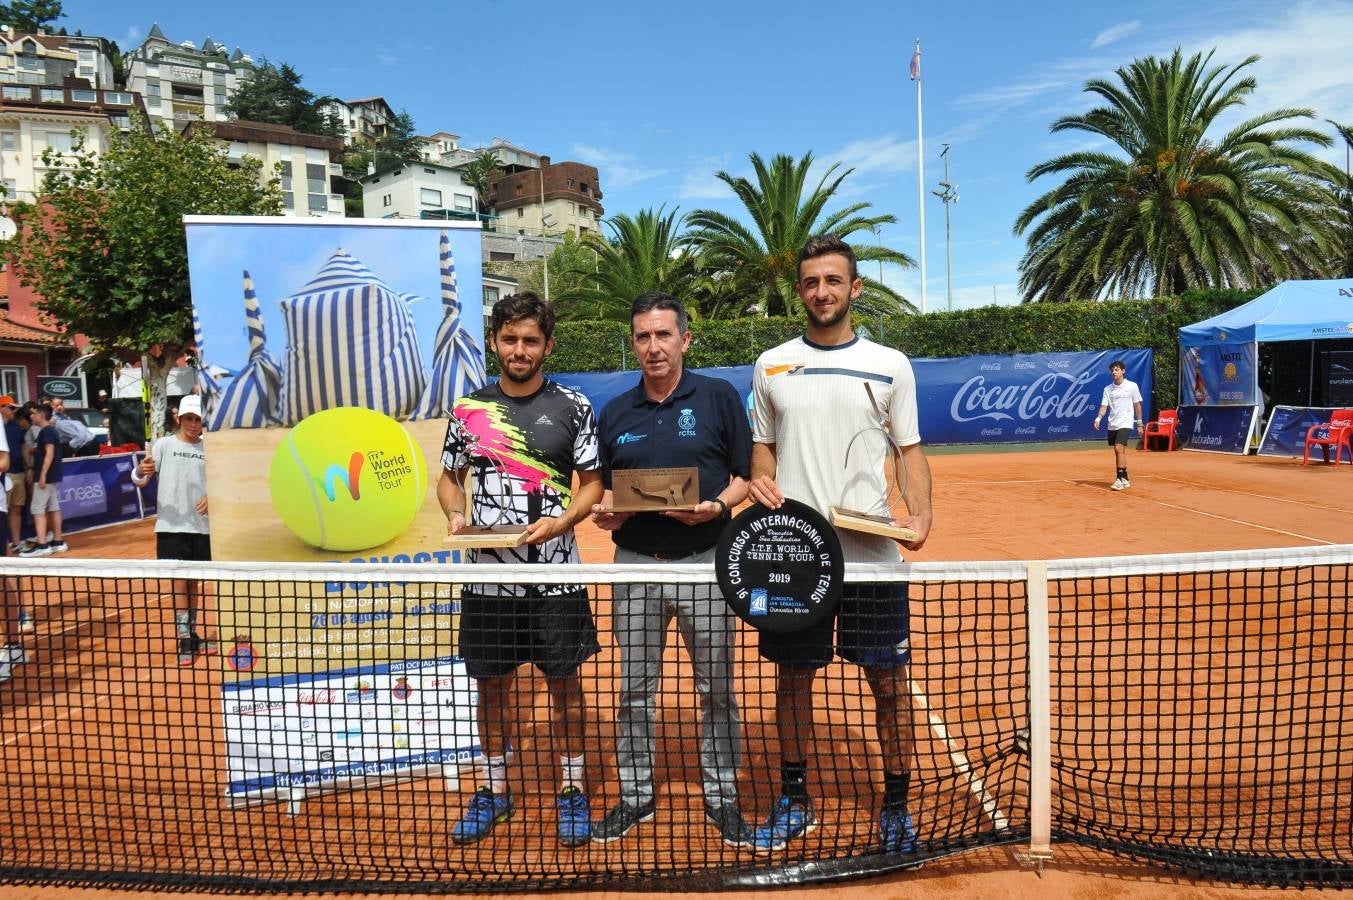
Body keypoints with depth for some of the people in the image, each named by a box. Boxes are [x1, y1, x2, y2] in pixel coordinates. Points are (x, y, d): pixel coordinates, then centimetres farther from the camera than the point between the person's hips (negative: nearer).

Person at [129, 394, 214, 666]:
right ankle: (184, 642, 3)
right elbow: (139, 480, -6)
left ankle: (192, 636, 25)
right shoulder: (164, 445, -1)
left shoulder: (208, 449, 6)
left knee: (194, 583, 12)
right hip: (171, 526, -3)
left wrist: (211, 497, -9)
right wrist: (141, 470, -28)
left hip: (200, 527, 3)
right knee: (178, 582, -3)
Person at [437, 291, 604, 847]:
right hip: (488, 575, 2)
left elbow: (593, 482, 2)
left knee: (565, 682, 8)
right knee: (492, 685, 13)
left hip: (556, 576, -2)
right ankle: (493, 790, 32)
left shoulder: (573, 407, 0)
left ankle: (572, 790, 27)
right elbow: (450, 477, 14)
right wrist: (456, 515, -7)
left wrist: (562, 521, -15)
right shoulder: (469, 410, 5)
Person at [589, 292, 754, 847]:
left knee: (716, 688, 9)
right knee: (634, 689, 11)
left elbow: (746, 473, 0)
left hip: (705, 562, -2)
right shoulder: (615, 413, 8)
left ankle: (721, 796, 26)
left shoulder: (719, 397, -2)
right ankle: (635, 794, 28)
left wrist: (718, 505, -18)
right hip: (636, 565, 3)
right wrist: (603, 512, -5)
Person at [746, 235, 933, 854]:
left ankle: (896, 806, 27)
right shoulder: (771, 365, 8)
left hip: (872, 551, -1)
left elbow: (910, 450, 6)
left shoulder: (890, 365, 5)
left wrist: (920, 514, -11)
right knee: (792, 677, 10)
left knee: (888, 680, 6)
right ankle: (793, 801, 29)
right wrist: (761, 479, -8)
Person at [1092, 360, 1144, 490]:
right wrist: (1098, 418, -18)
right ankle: (1125, 480, 20)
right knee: (1119, 451, 10)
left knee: (1119, 449, -18)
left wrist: (1139, 423, 3)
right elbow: (1104, 406, 0)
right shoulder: (1107, 389, 6)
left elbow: (1137, 405, 3)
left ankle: (1120, 479, -15)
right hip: (1112, 425, 5)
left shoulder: (1132, 386, -2)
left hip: (1125, 424, -4)